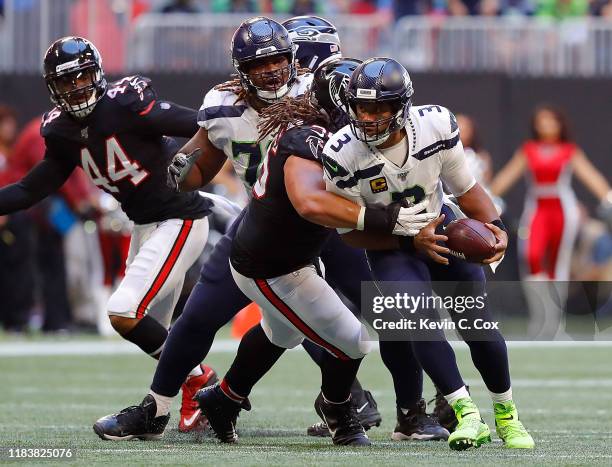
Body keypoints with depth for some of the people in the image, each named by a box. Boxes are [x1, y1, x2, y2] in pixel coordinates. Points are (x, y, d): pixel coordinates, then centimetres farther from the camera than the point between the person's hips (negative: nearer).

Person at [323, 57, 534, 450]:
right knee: (420, 317, -27)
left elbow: (466, 188, -4)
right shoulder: (342, 154, -26)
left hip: (441, 229, 2)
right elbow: (353, 232, -16)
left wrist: (494, 225, -20)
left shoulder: (437, 126, -20)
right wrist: (411, 239, -27)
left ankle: (507, 414, 24)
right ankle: (467, 415, -23)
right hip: (389, 247, -2)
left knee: (479, 326, 0)